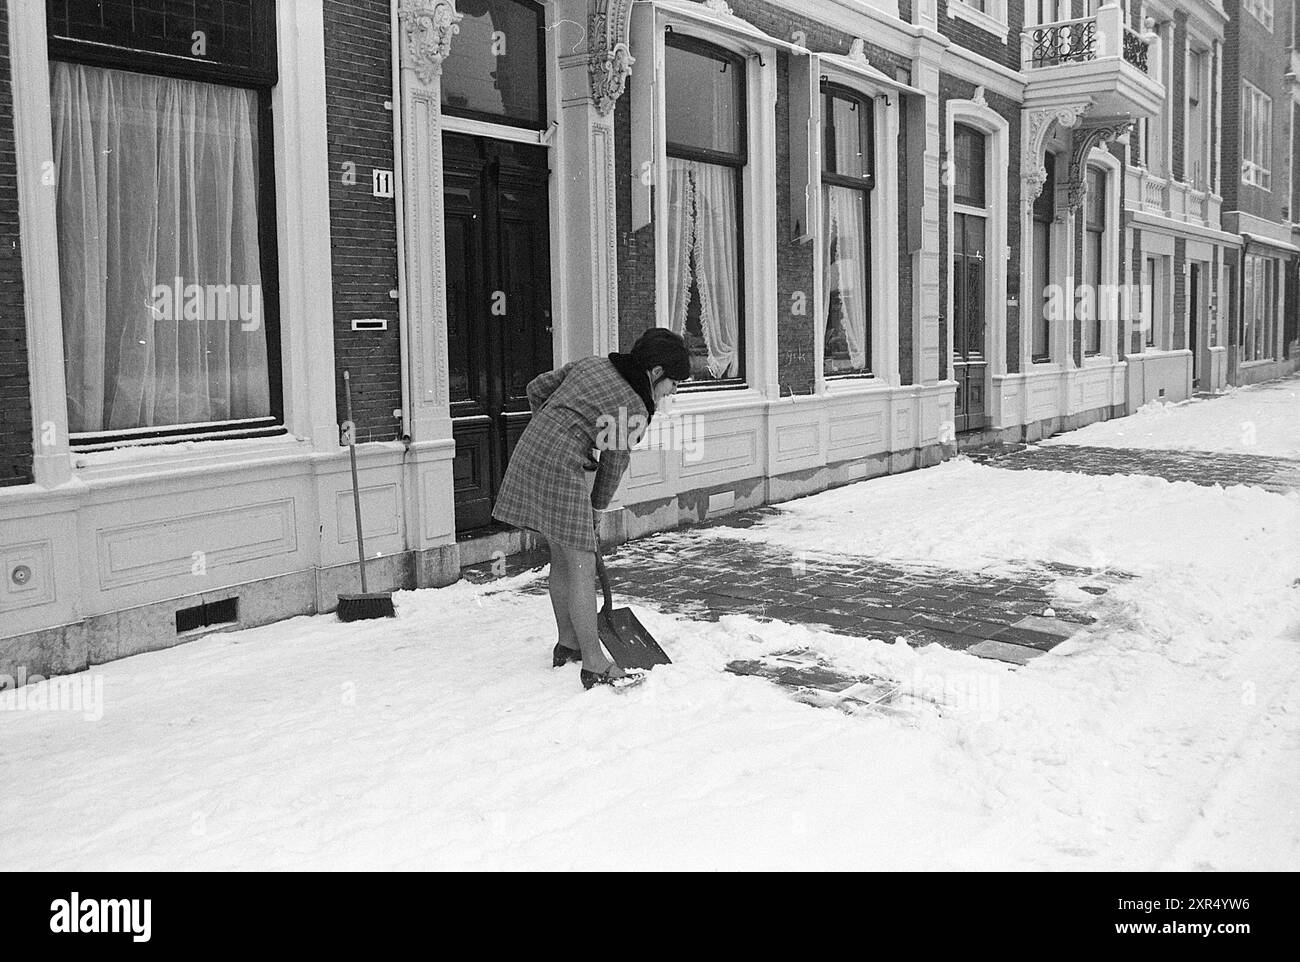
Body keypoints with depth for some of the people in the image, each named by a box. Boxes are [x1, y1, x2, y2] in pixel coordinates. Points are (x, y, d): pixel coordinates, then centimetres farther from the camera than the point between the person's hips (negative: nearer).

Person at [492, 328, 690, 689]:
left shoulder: (591, 363, 13)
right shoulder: (634, 410, -8)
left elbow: (537, 388, 18)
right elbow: (614, 466, 1)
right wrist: (596, 509, 15)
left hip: (529, 451, 9)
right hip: (560, 468, -9)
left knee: (561, 557, 19)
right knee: (582, 566, -3)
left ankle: (567, 644, 31)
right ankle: (594, 664, 0)